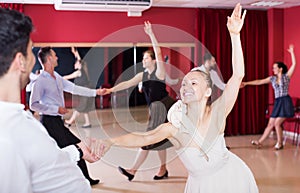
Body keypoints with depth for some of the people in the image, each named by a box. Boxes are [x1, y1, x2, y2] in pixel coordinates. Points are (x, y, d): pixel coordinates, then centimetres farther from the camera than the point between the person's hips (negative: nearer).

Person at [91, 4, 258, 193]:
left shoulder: (216, 114, -21)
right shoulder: (174, 128, -19)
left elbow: (238, 75, -28)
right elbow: (143, 138, -34)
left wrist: (235, 35, -34)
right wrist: (110, 141, -51)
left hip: (232, 177, 0)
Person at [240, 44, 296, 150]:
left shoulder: (286, 76, -1)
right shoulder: (272, 78, 11)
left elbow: (294, 64, -10)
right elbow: (259, 82, 8)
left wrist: (292, 52, -12)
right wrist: (246, 83, 3)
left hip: (285, 102, -5)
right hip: (277, 103, 5)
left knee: (277, 123, -10)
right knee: (270, 124, 7)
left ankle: (280, 144, 4)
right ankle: (260, 142, 9)